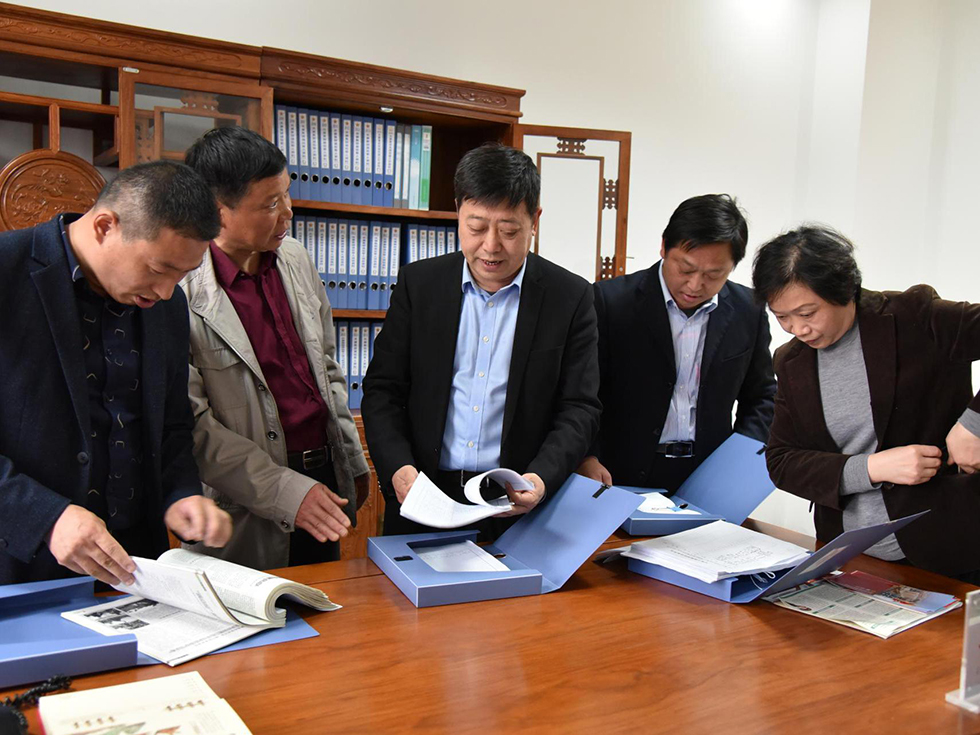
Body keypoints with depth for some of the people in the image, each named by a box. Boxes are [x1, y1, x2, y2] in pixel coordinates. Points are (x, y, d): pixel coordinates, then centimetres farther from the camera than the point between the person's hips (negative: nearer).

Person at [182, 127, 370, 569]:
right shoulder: (180, 290, -17)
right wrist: (285, 491, -21)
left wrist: (353, 464, 13)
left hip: (325, 476, 6)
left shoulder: (295, 257, 5)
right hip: (250, 511, -6)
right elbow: (192, 427, -17)